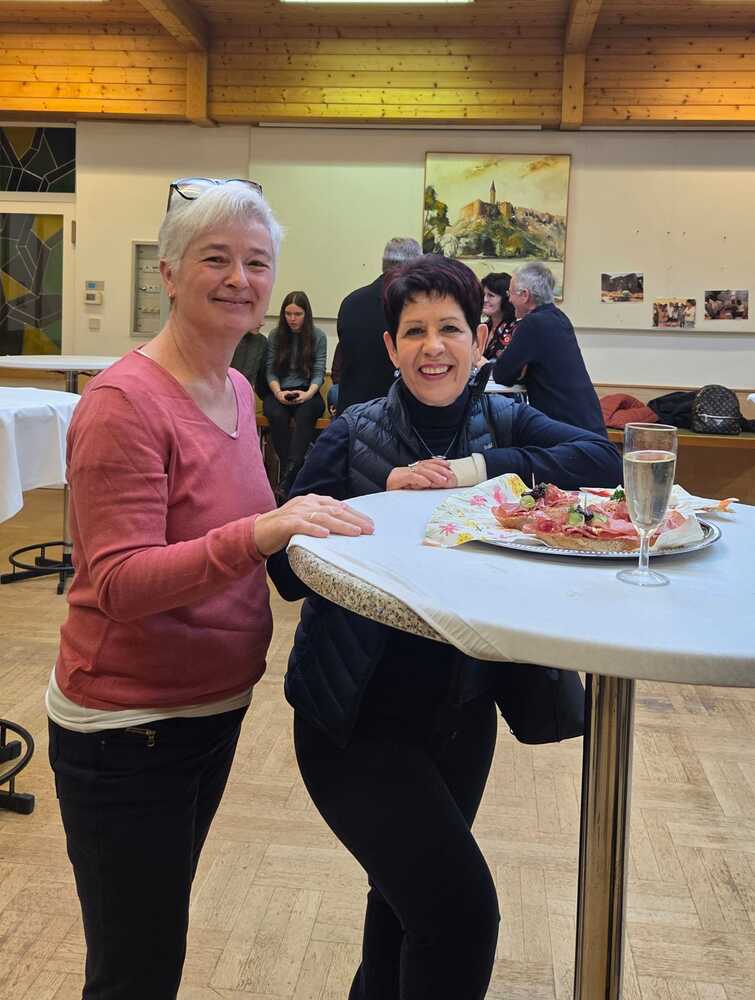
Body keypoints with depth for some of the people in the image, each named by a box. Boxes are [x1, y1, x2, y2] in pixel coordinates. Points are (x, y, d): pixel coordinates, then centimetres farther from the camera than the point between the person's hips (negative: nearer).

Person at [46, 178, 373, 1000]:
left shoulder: (235, 390, 5)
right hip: (126, 726, -8)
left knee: (162, 931, 26)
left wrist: (344, 509, 2)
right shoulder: (126, 401, -19)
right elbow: (119, 583, -25)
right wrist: (258, 534, -38)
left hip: (214, 707, 8)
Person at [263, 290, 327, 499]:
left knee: (305, 415, -36)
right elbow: (271, 371, 6)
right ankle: (293, 472, -32)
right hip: (279, 392, 2)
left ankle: (285, 484, -47)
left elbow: (318, 373, 1)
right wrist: (278, 392, -15)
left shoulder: (318, 337, 5)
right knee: (277, 415, -34)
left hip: (306, 392, -2)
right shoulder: (275, 336, 9)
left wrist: (309, 393, -19)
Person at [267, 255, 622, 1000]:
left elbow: (603, 461, -15)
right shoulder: (354, 436, -10)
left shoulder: (502, 423, 0)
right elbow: (289, 570, -14)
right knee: (461, 909, -12)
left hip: (462, 712, 4)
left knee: (413, 894, 22)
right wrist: (387, 498, -24)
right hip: (358, 717, -4)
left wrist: (476, 470, -21)